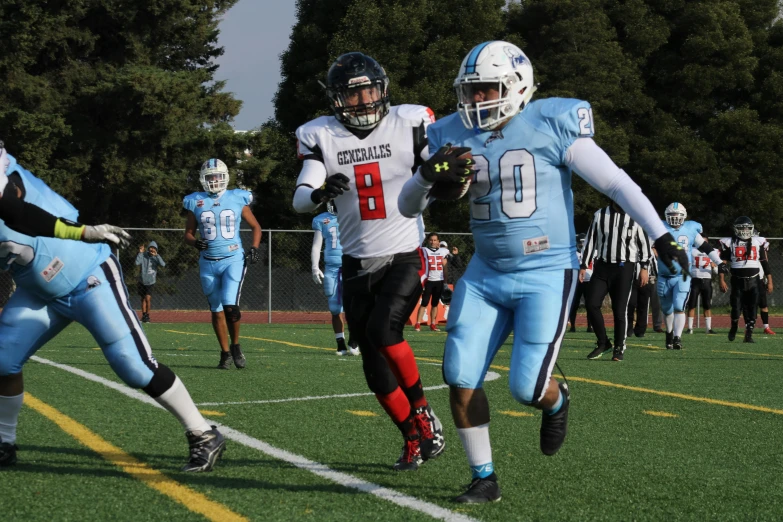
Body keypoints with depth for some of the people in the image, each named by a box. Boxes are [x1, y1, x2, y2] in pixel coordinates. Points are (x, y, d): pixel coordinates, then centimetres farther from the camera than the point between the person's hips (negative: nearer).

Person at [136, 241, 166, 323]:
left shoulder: (156, 257, -3)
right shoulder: (143, 255, -3)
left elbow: (163, 264, -20)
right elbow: (137, 263, -17)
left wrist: (156, 255, -22)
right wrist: (140, 253, -18)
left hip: (150, 282, -2)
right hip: (142, 281, 2)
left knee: (148, 298, -14)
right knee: (143, 299, 10)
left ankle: (147, 315, -1)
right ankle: (144, 315, 20)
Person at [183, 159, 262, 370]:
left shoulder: (237, 200, 1)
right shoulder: (196, 203, 3)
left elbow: (256, 227, 12)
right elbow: (188, 233, 10)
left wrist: (254, 248, -3)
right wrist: (195, 243, -12)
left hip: (233, 259, -2)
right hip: (208, 263, 2)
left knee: (230, 306, -18)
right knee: (217, 311, 7)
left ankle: (236, 345, 5)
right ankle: (225, 353, 19)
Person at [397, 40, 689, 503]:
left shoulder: (551, 126, -11)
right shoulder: (456, 137, 4)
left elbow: (615, 182, -8)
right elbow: (408, 207, 8)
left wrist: (661, 235, -12)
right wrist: (429, 176, -13)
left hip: (546, 277, -5)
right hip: (486, 275, 5)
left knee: (527, 388, -11)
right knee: (460, 379, -4)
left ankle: (557, 401, 28)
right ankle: (484, 479, 14)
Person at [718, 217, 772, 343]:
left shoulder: (758, 242, 6)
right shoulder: (730, 243, 0)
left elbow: (765, 263, 8)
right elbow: (722, 263, 0)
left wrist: (769, 281, 4)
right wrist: (722, 281, -8)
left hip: (753, 282, 1)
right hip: (737, 281, -1)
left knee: (751, 309, -4)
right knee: (736, 308, -1)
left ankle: (748, 335, 1)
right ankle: (734, 328, 27)